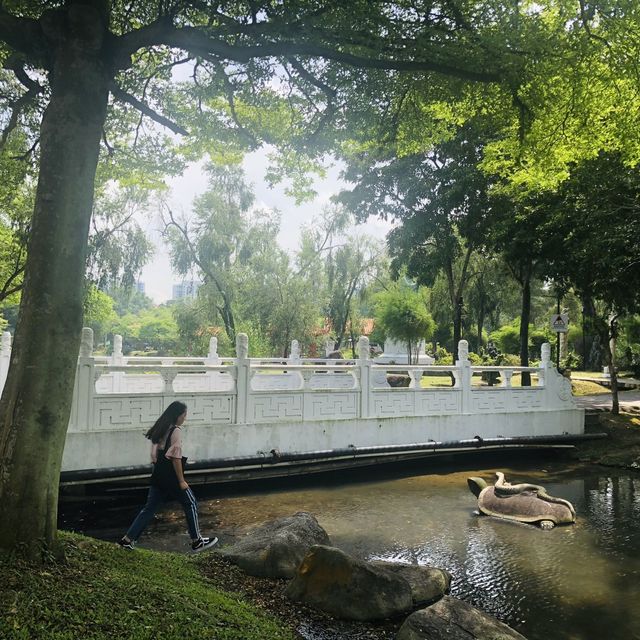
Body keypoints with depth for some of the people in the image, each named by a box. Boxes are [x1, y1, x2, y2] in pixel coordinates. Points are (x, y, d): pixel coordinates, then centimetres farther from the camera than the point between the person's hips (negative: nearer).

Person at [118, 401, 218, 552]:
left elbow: (155, 455, 14)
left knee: (150, 507, 13)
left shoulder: (160, 429, 11)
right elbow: (175, 457, -17)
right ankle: (197, 541, 13)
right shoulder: (175, 431, -15)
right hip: (171, 476, -8)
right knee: (190, 504, 5)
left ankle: (128, 539, 13)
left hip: (158, 475, 8)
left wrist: (159, 470, 20)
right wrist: (181, 481, -13)